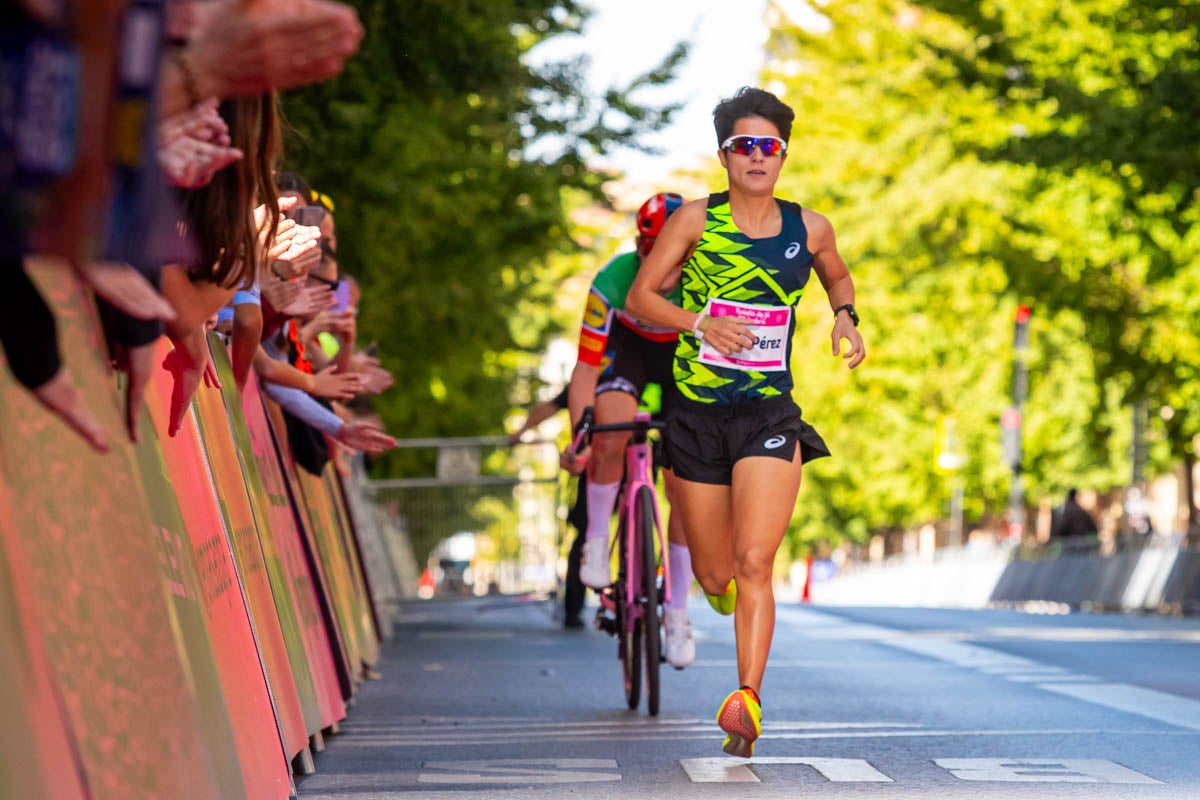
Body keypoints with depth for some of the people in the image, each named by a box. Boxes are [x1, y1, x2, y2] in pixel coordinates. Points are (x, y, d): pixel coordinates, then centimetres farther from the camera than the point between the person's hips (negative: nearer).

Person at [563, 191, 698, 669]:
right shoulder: (612, 281, -34)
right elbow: (586, 369, -29)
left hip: (684, 356, 1)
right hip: (627, 347, 0)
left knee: (682, 484, -6)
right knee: (611, 428, -33)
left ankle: (676, 613, 5)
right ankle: (597, 541, -10)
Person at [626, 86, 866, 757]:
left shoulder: (810, 228, 3)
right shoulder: (697, 220, -2)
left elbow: (838, 277, 24)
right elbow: (640, 296, 0)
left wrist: (846, 317, 4)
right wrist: (700, 322, -16)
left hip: (770, 414, 0)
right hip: (698, 415, 1)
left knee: (755, 564, -17)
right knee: (715, 576, 10)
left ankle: (747, 698, -19)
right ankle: (733, 594, 47)